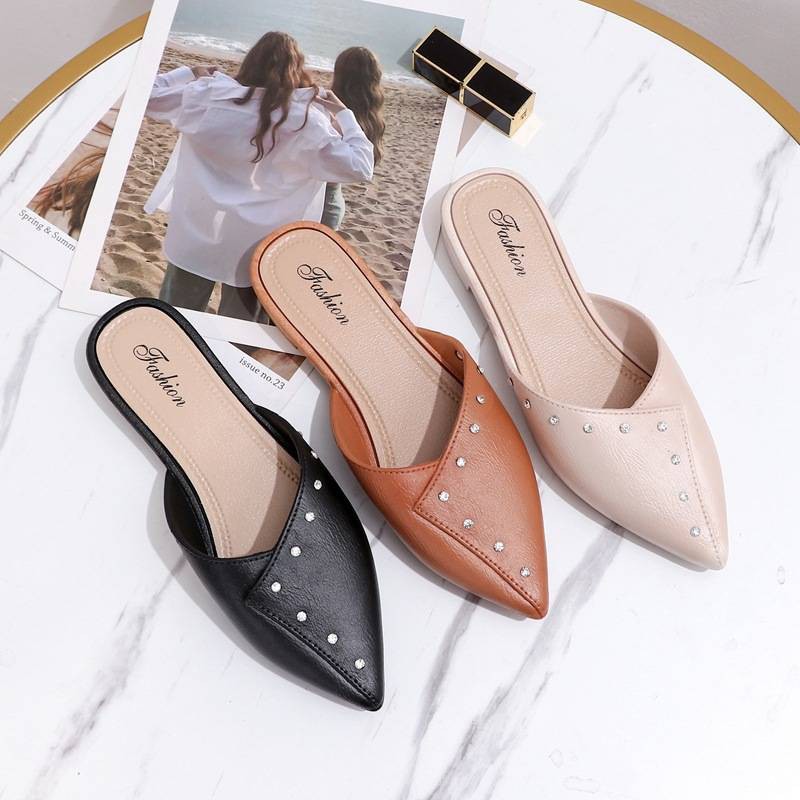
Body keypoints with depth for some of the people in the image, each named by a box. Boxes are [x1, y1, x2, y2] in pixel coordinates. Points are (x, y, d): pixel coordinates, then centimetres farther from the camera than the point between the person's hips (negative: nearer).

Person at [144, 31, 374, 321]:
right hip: (254, 253, -1)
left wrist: (189, 74, 20)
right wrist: (343, 113, 4)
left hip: (195, 240, 2)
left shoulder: (209, 94, -5)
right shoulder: (307, 121, -11)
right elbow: (360, 167, -7)